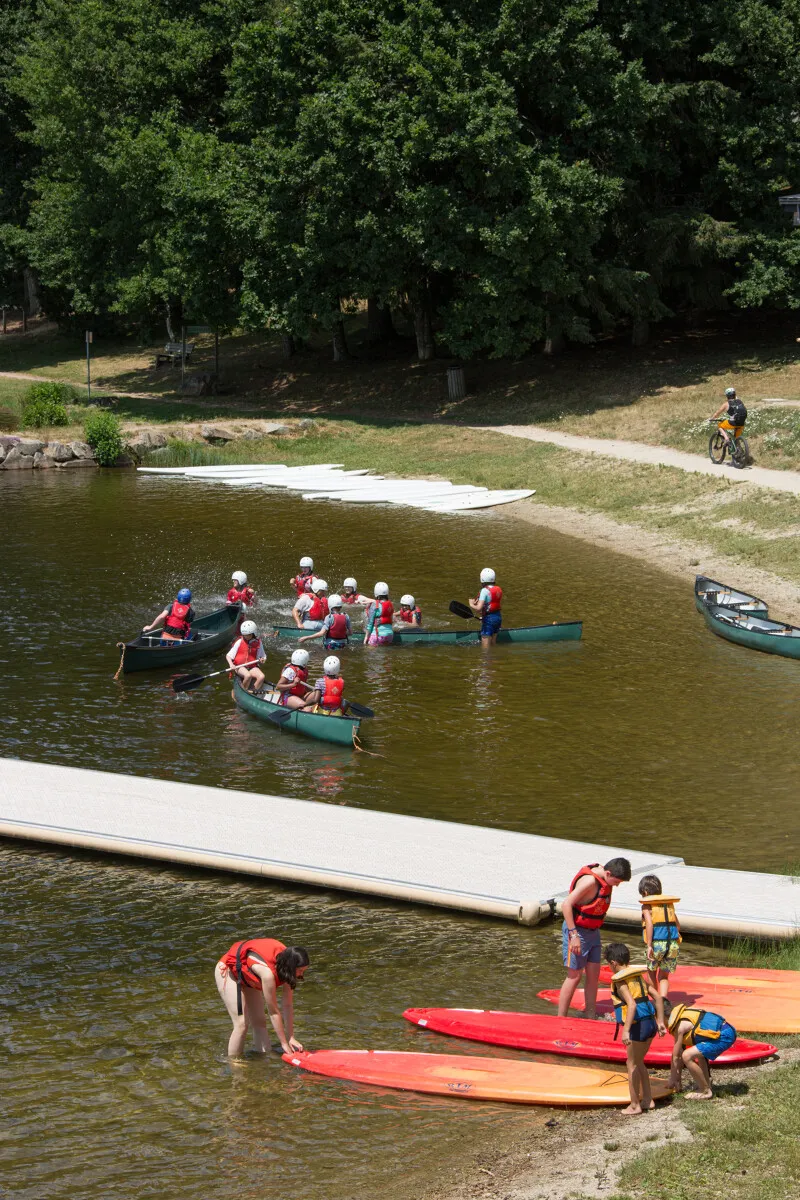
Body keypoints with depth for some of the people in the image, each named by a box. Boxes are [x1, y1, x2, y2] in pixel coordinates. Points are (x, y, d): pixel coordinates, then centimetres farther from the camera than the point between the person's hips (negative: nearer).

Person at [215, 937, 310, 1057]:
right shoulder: (268, 972, -42)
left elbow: (288, 1005, -13)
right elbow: (273, 1012, -32)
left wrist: (291, 1038, -10)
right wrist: (284, 1043, -24)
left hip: (248, 975, 8)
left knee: (260, 1022, 2)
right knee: (242, 1023, -15)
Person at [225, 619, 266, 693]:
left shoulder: (258, 643, 5)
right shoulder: (239, 642, -1)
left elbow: (263, 656, 18)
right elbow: (228, 655, 0)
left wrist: (263, 659, -7)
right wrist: (231, 664, -18)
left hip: (252, 667, 3)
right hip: (239, 667, -3)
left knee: (261, 677, -27)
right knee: (248, 676, -35)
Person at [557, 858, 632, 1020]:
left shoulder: (605, 879, 1)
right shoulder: (589, 881, -26)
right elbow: (566, 904, -26)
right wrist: (573, 935, -26)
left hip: (593, 932, 8)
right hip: (577, 930, -8)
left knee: (594, 974, 9)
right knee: (574, 976, -3)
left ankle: (591, 1018, 17)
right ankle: (560, 1020, 5)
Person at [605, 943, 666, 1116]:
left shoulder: (620, 981, -12)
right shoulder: (639, 976, 12)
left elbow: (632, 1004, -25)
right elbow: (657, 997, 12)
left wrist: (626, 1030, -29)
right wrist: (660, 1022, 16)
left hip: (637, 1025, -8)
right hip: (650, 1023, 8)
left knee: (632, 1065, 6)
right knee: (638, 1063, 22)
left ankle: (635, 1105, 12)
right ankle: (648, 1099, 28)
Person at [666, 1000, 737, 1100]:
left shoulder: (679, 1026, -9)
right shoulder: (682, 1016, 19)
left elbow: (676, 1057, -3)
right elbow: (681, 1050, 24)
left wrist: (673, 1079, 10)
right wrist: (677, 1077, 27)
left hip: (724, 1037, -11)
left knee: (687, 1056, -17)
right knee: (699, 1051, 35)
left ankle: (705, 1091, -4)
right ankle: (706, 1084, 28)